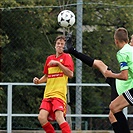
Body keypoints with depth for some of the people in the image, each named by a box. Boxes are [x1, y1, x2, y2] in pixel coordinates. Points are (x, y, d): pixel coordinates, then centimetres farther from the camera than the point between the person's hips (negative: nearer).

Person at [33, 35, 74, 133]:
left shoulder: (67, 57, 3)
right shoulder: (50, 58, 20)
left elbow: (70, 74, -9)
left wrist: (58, 63, -12)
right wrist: (39, 81, 10)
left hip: (59, 93, -6)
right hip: (48, 94, 6)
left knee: (59, 117, -22)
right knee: (42, 117, -9)